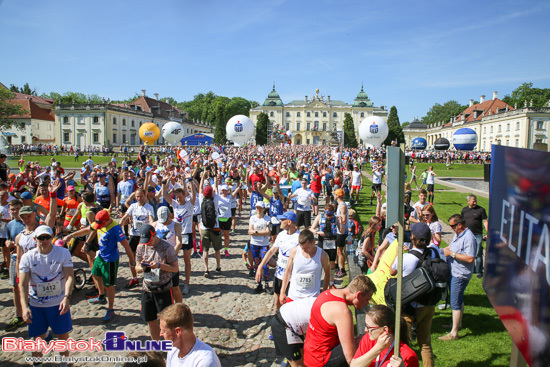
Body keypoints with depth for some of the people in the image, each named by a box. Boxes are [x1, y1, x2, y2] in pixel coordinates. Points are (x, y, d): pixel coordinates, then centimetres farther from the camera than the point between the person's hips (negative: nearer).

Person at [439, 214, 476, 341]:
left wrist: (452, 253, -24)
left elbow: (470, 258, -29)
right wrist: (444, 250, 8)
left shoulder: (469, 238, -23)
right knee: (458, 299, 24)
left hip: (460, 275, -10)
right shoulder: (458, 234, 9)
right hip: (453, 273, 10)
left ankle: (454, 333, 1)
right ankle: (458, 323, 41)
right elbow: (452, 247, 26)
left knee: (455, 303, -6)